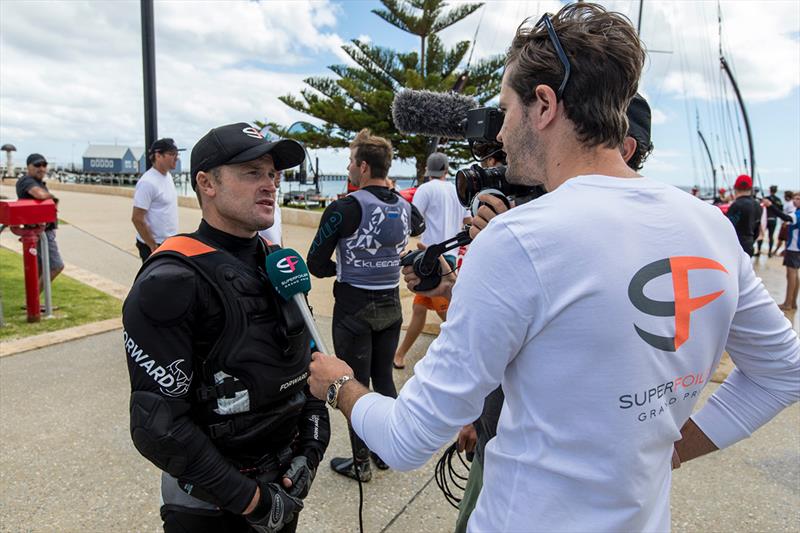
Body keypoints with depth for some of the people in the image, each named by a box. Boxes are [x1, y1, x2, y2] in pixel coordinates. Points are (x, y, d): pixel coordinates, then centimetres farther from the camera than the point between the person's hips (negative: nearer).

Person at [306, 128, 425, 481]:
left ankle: (361, 462, 20)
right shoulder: (405, 207, 0)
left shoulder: (345, 208, -17)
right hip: (391, 306, 6)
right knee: (384, 379, 18)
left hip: (354, 309, -5)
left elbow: (317, 265, -12)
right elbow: (419, 228, 26)